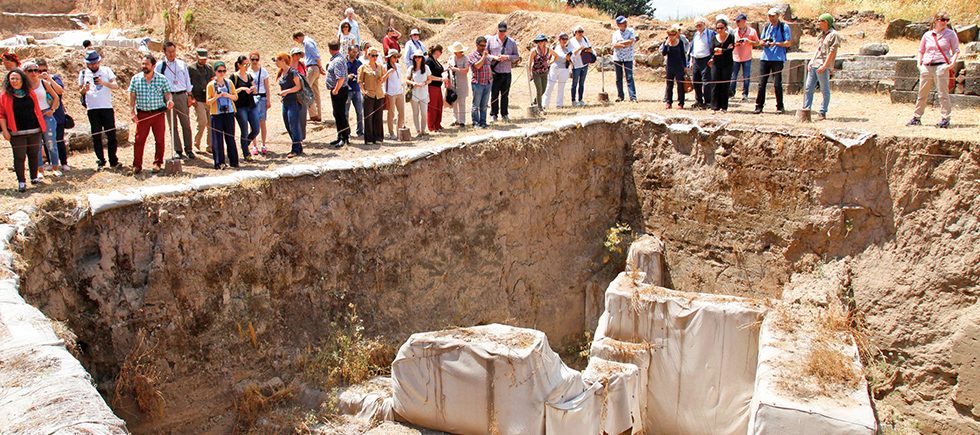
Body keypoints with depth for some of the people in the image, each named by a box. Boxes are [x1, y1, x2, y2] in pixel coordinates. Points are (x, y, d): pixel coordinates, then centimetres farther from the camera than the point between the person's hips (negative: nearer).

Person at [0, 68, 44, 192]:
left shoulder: (30, 93, 8)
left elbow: (36, 110, 15)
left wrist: (41, 126, 12)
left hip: (34, 130, 3)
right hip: (17, 133, -3)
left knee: (34, 154, 10)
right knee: (19, 157, -2)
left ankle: (34, 178, 25)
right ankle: (21, 182, 3)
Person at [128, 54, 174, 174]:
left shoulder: (162, 79, 3)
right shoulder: (136, 79, 6)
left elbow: (167, 93, 5)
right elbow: (132, 96, 7)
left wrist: (169, 101, -18)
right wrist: (133, 112, -1)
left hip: (158, 114, 0)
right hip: (142, 114, 0)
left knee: (160, 139, 3)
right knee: (139, 139, -3)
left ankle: (157, 163, 18)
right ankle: (137, 165, 5)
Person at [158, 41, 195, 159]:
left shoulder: (182, 64, 11)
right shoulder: (160, 66, 5)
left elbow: (187, 80, 15)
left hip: (181, 96, 1)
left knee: (186, 124, 1)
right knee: (172, 125, 0)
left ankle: (188, 149, 8)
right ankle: (177, 151, 6)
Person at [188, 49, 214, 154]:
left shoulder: (209, 68, 15)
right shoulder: (191, 69, 3)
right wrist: (191, 98, -7)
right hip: (198, 100, -4)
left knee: (211, 123, 1)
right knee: (202, 122, -15)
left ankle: (209, 146, 10)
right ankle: (196, 144, 3)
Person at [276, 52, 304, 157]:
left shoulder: (292, 72, -12)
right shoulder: (281, 73, 12)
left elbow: (298, 86, -15)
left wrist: (286, 91, -21)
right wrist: (280, 93, 5)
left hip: (293, 101, -9)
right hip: (285, 102, 9)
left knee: (293, 125, -8)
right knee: (288, 126, 9)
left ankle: (296, 149, -4)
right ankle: (298, 147, 18)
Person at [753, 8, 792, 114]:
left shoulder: (784, 27, 2)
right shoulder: (766, 27, 17)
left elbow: (788, 43, -3)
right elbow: (760, 42, 16)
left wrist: (775, 43, -16)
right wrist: (764, 42, -7)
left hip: (778, 59, -4)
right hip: (765, 57, 4)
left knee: (777, 84, -6)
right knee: (761, 83, 0)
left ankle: (780, 107, 3)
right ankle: (759, 106, 5)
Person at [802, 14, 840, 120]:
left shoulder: (833, 34, -6)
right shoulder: (822, 34, 19)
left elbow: (832, 52, -12)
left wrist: (824, 66, -18)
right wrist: (811, 62, 10)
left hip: (823, 67, -8)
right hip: (813, 65, 8)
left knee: (825, 90, -1)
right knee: (808, 88, 5)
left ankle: (822, 113, 2)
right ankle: (806, 110, 10)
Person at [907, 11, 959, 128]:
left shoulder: (950, 34, 4)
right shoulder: (927, 35, 10)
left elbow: (956, 51, 3)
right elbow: (921, 50, 21)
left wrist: (952, 63, -11)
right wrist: (919, 63, 8)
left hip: (941, 66, -3)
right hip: (926, 66, 3)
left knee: (943, 94, -5)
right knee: (922, 94, 9)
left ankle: (945, 119, 0)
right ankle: (916, 118, 19)